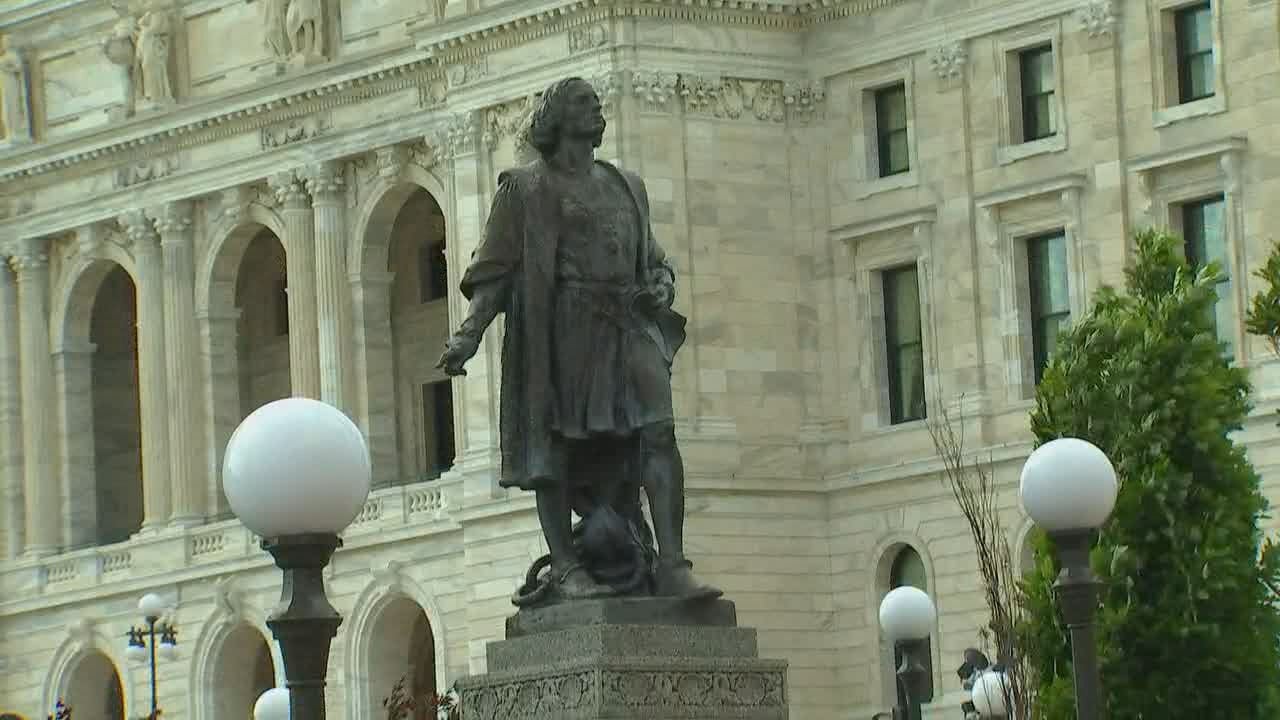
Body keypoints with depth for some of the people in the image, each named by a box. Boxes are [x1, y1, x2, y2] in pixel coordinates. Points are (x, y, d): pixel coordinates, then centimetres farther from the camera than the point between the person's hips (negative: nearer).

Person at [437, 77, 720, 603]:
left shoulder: (625, 185, 23)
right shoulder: (526, 189, 7)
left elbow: (653, 259, 30)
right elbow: (495, 271, 1)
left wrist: (661, 285, 6)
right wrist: (469, 335, -11)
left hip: (627, 327, 4)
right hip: (561, 327, -4)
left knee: (658, 431, -13)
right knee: (555, 445, -6)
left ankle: (671, 568, -18)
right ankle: (566, 567, 0)